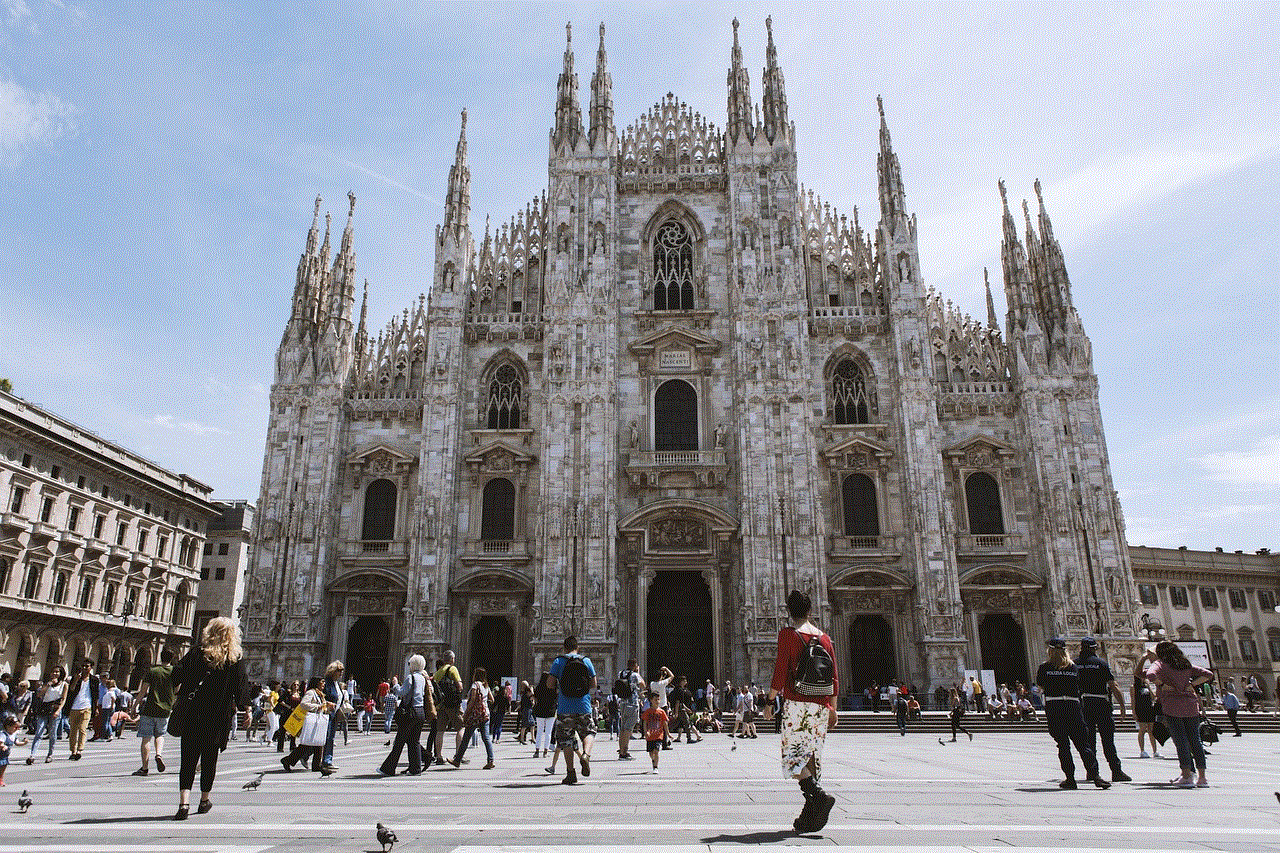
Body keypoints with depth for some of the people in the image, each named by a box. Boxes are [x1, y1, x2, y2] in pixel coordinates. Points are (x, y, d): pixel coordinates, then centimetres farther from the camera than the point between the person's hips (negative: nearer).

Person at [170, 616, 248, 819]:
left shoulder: (198, 652, -2)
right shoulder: (237, 657, -3)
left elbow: (178, 673, -11)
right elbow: (241, 688, -6)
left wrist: (178, 689, 8)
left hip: (194, 712, -1)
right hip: (220, 716, 1)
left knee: (189, 757, 3)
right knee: (210, 757, 13)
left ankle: (184, 801, -12)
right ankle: (204, 800, 26)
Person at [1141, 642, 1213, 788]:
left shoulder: (1160, 664, 1)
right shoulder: (1186, 665, 18)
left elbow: (1150, 675, -19)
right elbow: (1208, 674, 18)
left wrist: (1163, 685, -5)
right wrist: (1191, 685, 12)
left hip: (1172, 706, -5)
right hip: (1191, 705, 5)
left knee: (1180, 741, -4)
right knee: (1195, 741, 9)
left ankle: (1187, 776, -4)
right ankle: (1202, 777, 11)